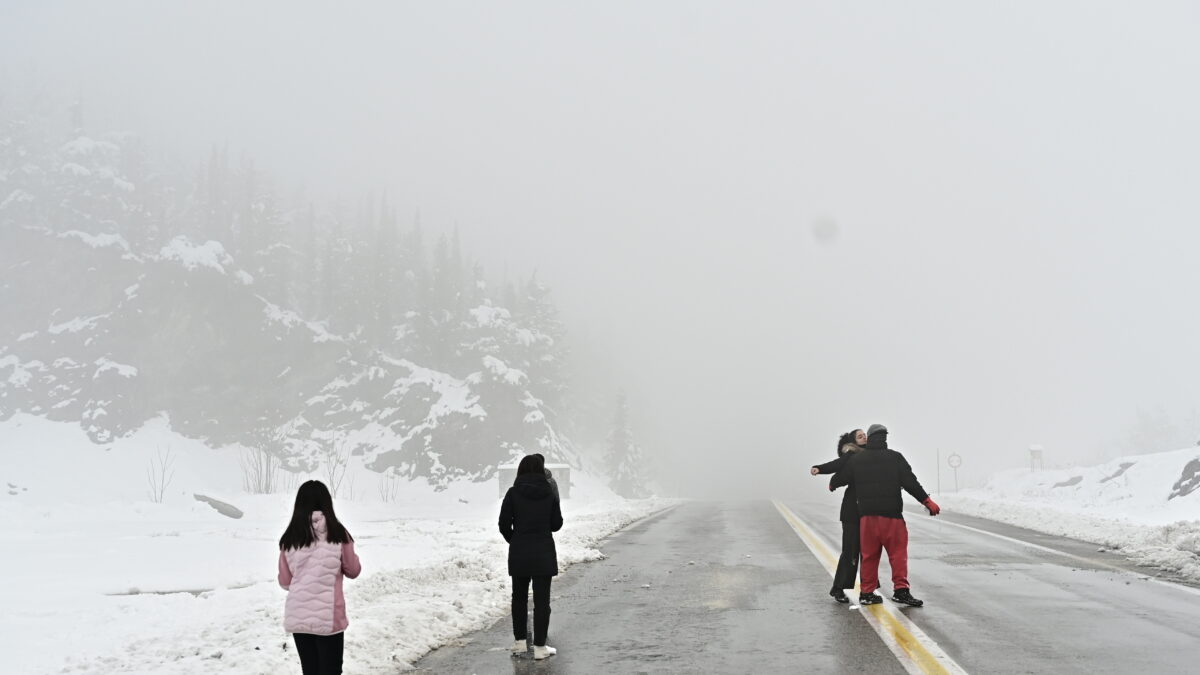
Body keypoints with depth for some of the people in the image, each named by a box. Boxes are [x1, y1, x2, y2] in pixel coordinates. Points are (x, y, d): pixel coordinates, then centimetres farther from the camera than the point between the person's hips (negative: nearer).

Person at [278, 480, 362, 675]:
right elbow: (353, 571, 2)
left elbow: (285, 581, 4)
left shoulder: (289, 539, -3)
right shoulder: (338, 534, -9)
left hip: (298, 617, 2)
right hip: (330, 617, -2)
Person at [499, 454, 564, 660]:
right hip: (543, 552, -1)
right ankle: (540, 646, 2)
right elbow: (557, 523, 4)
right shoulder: (549, 494, -3)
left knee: (519, 597, 16)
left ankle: (520, 642, 21)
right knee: (541, 600, 3)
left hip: (519, 552, 1)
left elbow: (504, 524, -6)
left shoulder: (513, 493, -6)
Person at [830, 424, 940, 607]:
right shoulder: (895, 457, -2)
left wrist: (832, 485, 41)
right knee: (898, 551, 2)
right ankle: (901, 590, -6)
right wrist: (927, 501, -1)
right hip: (891, 515, -3)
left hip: (867, 515, 3)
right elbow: (910, 483, -6)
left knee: (869, 554, 10)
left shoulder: (857, 459, 7)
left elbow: (839, 477, 18)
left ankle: (867, 592, 12)